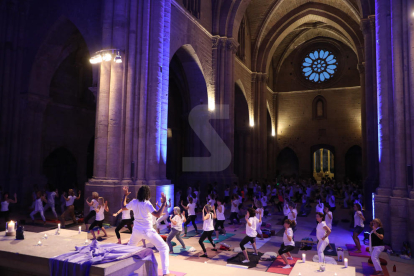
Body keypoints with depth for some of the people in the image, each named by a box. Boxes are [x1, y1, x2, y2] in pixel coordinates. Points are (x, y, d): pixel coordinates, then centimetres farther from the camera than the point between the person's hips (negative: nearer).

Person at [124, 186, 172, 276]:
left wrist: (125, 196, 24)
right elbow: (157, 215, -32)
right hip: (147, 231, -6)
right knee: (164, 248, 1)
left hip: (137, 230, 6)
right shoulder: (147, 204, -21)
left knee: (130, 246, 35)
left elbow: (124, 207, 16)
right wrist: (164, 203, -29)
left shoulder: (133, 202, -4)